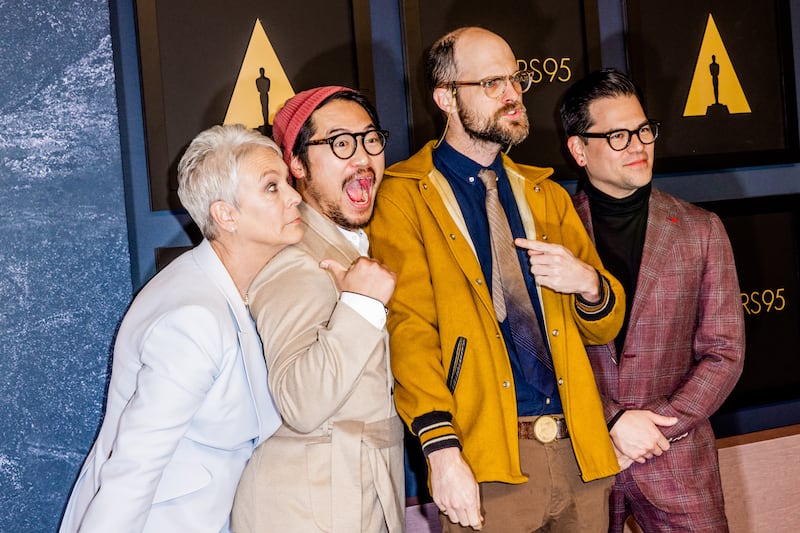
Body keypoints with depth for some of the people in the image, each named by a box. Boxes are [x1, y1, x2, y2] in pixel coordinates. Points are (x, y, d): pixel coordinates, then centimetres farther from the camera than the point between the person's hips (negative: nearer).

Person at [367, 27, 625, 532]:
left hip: (580, 451, 5)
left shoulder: (546, 194, 15)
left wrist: (587, 282, -5)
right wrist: (442, 448, -21)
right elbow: (409, 327, -10)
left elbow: (606, 326, 17)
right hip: (489, 462, -5)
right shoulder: (406, 197, -1)